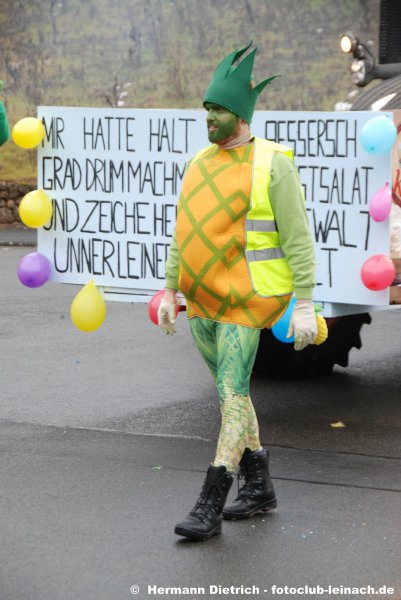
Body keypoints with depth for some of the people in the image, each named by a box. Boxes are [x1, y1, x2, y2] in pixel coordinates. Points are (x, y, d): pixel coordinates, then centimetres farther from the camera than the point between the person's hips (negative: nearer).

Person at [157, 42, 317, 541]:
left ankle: (209, 507, -8)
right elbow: (184, 233, 16)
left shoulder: (272, 165, -12)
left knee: (232, 394, -9)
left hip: (247, 301, -8)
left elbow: (297, 238, -12)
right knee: (231, 391, 14)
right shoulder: (200, 163, 9)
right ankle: (259, 486, 28)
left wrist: (304, 305, -16)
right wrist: (170, 291, 14)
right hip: (203, 301, 8)